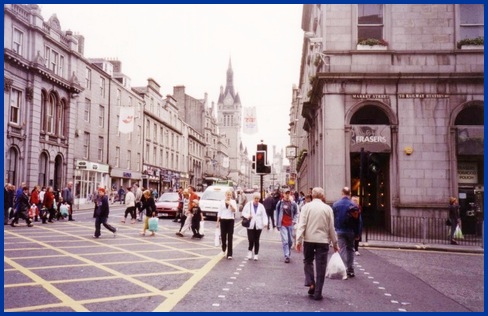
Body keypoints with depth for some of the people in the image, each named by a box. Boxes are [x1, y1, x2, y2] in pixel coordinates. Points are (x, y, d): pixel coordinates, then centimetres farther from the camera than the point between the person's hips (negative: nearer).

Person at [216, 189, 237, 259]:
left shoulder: (233, 202, 3)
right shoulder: (222, 202, 5)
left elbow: (235, 210, -9)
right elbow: (219, 212, 7)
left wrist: (230, 204, -21)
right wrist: (218, 221, 6)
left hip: (230, 220, -1)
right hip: (223, 220, 1)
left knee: (230, 237, -4)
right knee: (223, 235, 5)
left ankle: (229, 254, -4)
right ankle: (223, 249, 32)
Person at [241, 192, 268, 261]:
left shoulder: (261, 206, 7)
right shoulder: (248, 204, 3)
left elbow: (264, 215, 3)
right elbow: (243, 212, 6)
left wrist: (265, 223, -13)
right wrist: (248, 216, -15)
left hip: (258, 226, 2)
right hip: (250, 225, -2)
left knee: (256, 240, 5)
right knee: (251, 240, -9)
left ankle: (256, 255, 15)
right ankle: (250, 251, 18)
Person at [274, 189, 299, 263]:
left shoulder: (293, 204, 0)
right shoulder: (280, 203, -3)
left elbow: (296, 213, 11)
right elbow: (276, 212, 4)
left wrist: (294, 220, -3)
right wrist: (277, 223, 2)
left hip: (290, 224, 2)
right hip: (282, 225, -2)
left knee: (290, 240, 13)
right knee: (285, 240, -10)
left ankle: (288, 251, 39)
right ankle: (287, 256, -7)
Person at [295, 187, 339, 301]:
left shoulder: (307, 206, -3)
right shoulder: (328, 208, 0)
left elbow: (302, 224, -9)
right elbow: (331, 228, 2)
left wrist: (299, 240, -7)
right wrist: (335, 243, 11)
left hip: (308, 239, 0)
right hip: (323, 240, 0)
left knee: (308, 261, 20)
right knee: (320, 266, 5)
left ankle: (310, 283, 2)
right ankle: (317, 293, 7)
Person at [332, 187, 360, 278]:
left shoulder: (335, 204, -4)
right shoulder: (353, 205, -6)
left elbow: (332, 218, 0)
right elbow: (357, 220, -4)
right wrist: (357, 233, 4)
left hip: (339, 231, 0)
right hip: (350, 231, 1)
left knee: (342, 250, 3)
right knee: (350, 249, 13)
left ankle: (344, 270, -5)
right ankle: (350, 270, 15)